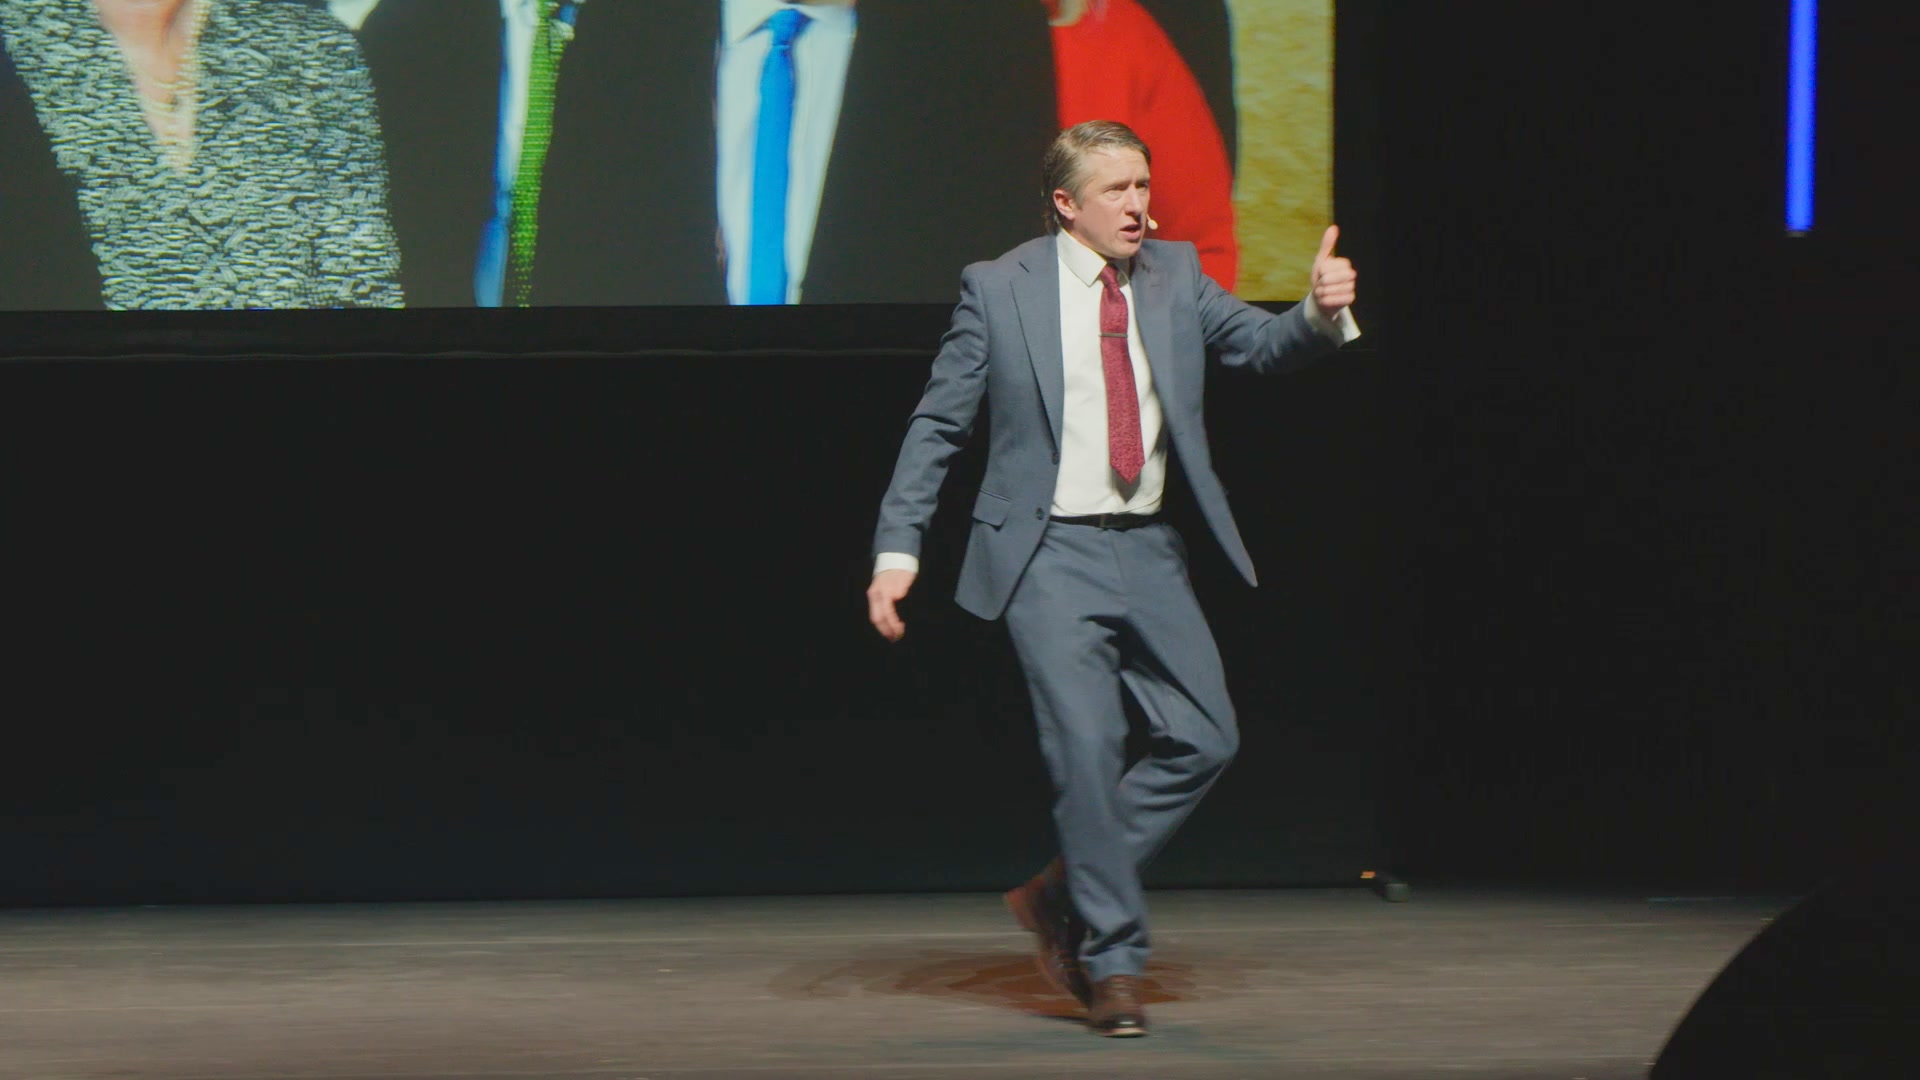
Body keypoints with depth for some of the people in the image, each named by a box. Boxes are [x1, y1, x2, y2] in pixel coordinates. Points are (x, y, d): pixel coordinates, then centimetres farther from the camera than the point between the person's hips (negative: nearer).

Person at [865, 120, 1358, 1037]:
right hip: (1052, 556, -5)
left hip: (1148, 553, 5)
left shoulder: (1174, 278, 8)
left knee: (1203, 738, 1)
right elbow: (936, 425, 0)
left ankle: (1065, 895, 16)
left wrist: (1321, 311, -23)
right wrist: (897, 550, -7)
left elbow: (1261, 345, 0)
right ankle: (1112, 960, 2)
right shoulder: (998, 289, -2)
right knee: (1087, 747, -11)